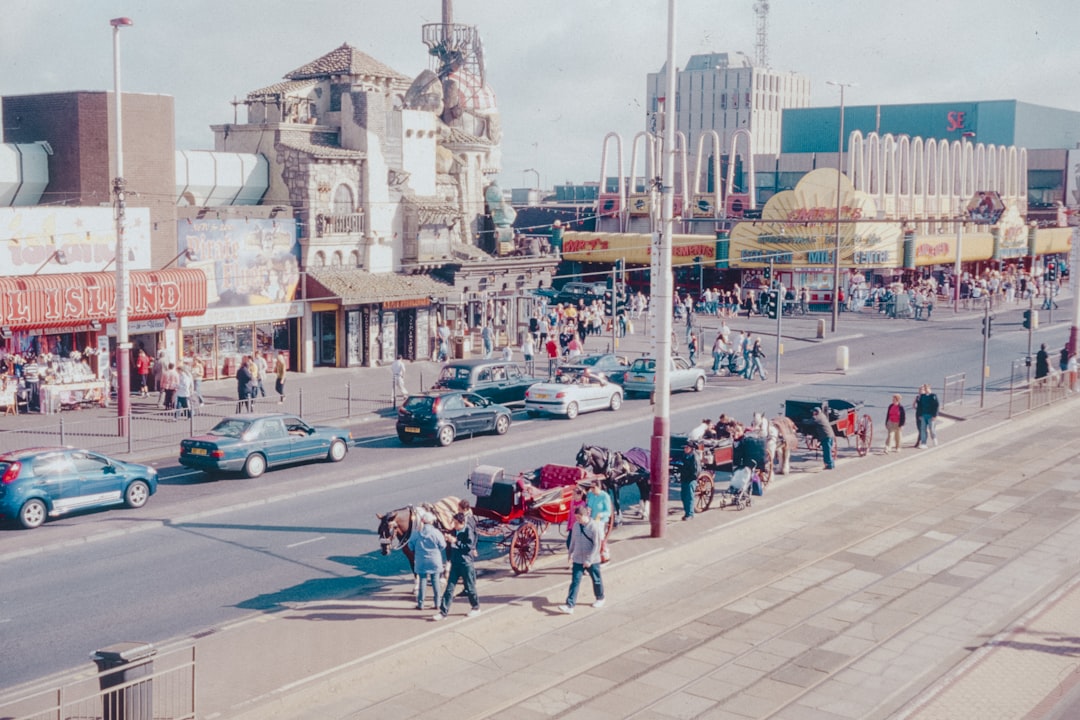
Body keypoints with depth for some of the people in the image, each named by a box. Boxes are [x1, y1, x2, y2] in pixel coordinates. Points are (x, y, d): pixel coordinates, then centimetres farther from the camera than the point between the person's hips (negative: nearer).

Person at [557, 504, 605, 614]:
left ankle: (600, 599, 40)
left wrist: (589, 560, -18)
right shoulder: (576, 525, 0)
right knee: (575, 582, -3)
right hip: (578, 559, 4)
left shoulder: (594, 526, -17)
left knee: (596, 580, 16)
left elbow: (596, 545, -16)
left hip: (592, 560, -4)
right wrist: (570, 554, 16)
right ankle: (569, 606, -8)